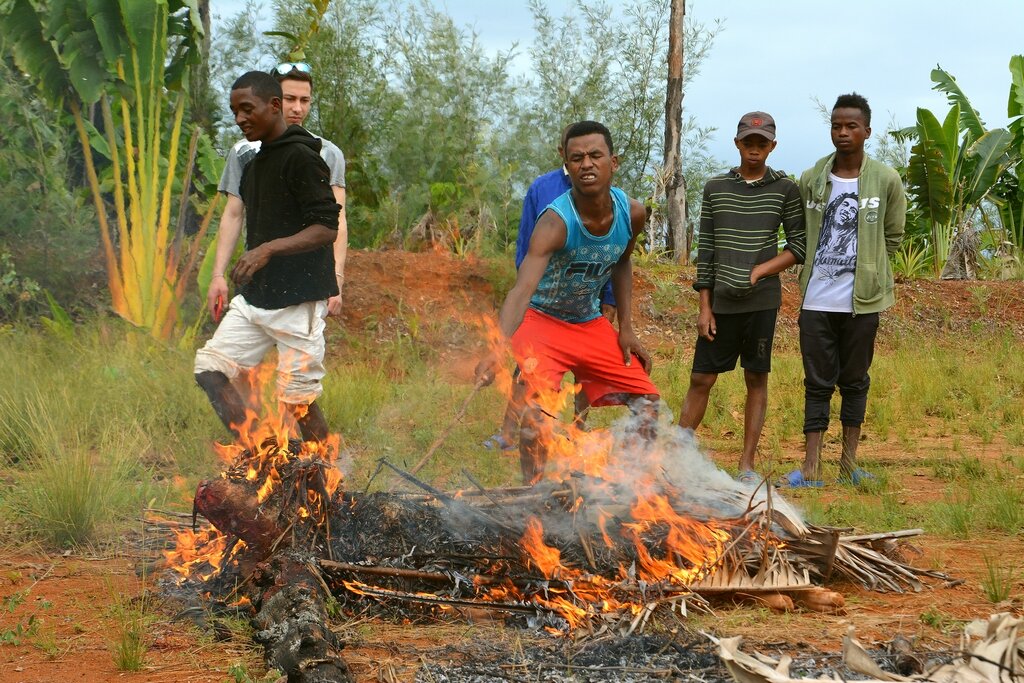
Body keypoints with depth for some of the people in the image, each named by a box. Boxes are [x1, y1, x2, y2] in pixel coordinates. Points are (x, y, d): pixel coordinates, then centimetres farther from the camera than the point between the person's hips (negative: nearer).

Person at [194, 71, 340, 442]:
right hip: (254, 297, 9)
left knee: (298, 398, -4)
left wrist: (268, 249, -31)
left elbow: (327, 229, -19)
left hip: (297, 300, -9)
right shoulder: (253, 164, 15)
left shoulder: (301, 157, -13)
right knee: (209, 369, 1)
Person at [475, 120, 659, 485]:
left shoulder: (632, 213, -13)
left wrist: (626, 328, 5)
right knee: (536, 409, -25)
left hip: (591, 324, 6)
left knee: (647, 404, 6)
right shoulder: (556, 222, -32)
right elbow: (522, 290, -45)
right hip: (542, 320, -6)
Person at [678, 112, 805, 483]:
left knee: (757, 380, 3)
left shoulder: (785, 189, 2)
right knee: (701, 379, 2)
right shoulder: (716, 188, 7)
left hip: (762, 300, -1)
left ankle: (747, 465, 8)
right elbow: (705, 249, 7)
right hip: (721, 301, 1)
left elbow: (799, 245, 2)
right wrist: (704, 306, 2)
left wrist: (760, 270, -11)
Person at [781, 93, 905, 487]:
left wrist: (868, 269, 3)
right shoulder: (811, 180, 2)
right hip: (817, 300, 1)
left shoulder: (886, 181, -2)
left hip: (862, 299, -1)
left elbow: (892, 237, 7)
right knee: (817, 383, 3)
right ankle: (811, 468, 4)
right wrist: (816, 268, 7)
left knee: (855, 381, 9)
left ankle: (849, 464, 17)